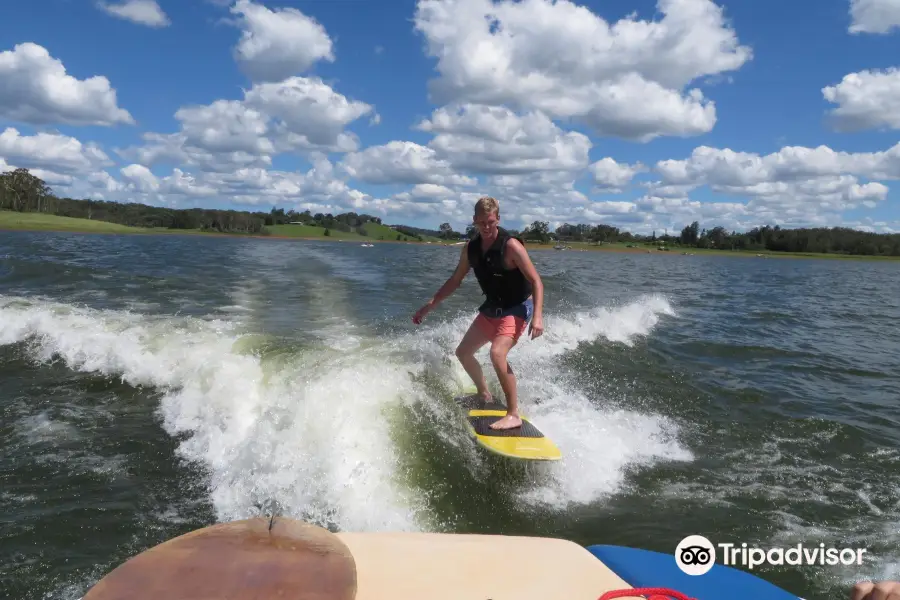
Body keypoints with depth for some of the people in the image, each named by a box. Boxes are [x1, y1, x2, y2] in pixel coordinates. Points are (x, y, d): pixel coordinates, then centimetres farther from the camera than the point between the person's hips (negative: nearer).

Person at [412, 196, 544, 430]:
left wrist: (537, 316, -33)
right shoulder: (470, 249, -2)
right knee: (463, 352, 14)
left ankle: (514, 415, -21)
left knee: (497, 353, -30)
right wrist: (430, 305, 8)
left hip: (517, 308, -8)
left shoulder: (511, 246, -21)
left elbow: (536, 281, -21)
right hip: (491, 308, 8)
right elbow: (455, 280, 10)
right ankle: (484, 395, 38)